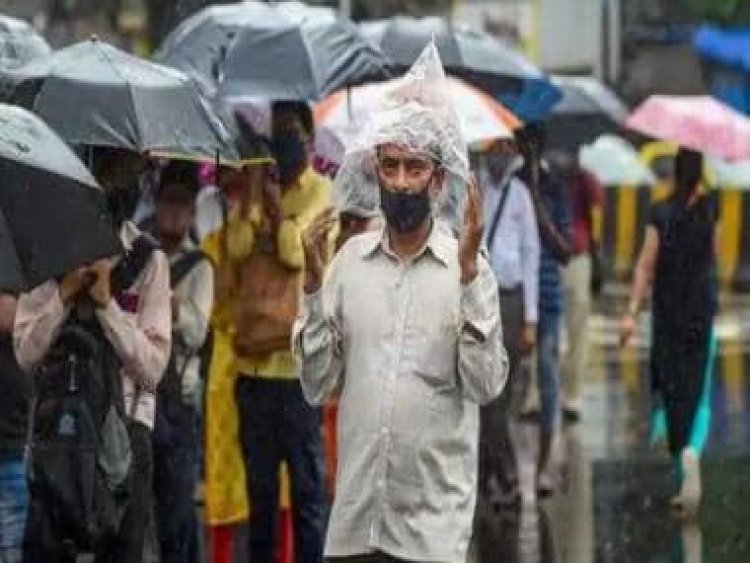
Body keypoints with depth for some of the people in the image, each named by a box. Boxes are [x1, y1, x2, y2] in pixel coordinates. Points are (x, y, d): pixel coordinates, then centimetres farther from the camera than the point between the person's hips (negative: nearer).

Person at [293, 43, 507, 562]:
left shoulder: (469, 264, -4)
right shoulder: (350, 258, 5)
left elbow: (486, 385, -13)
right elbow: (319, 386, 4)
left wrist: (467, 273, -18)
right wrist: (313, 283, -6)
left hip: (434, 516, -3)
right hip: (356, 511, 3)